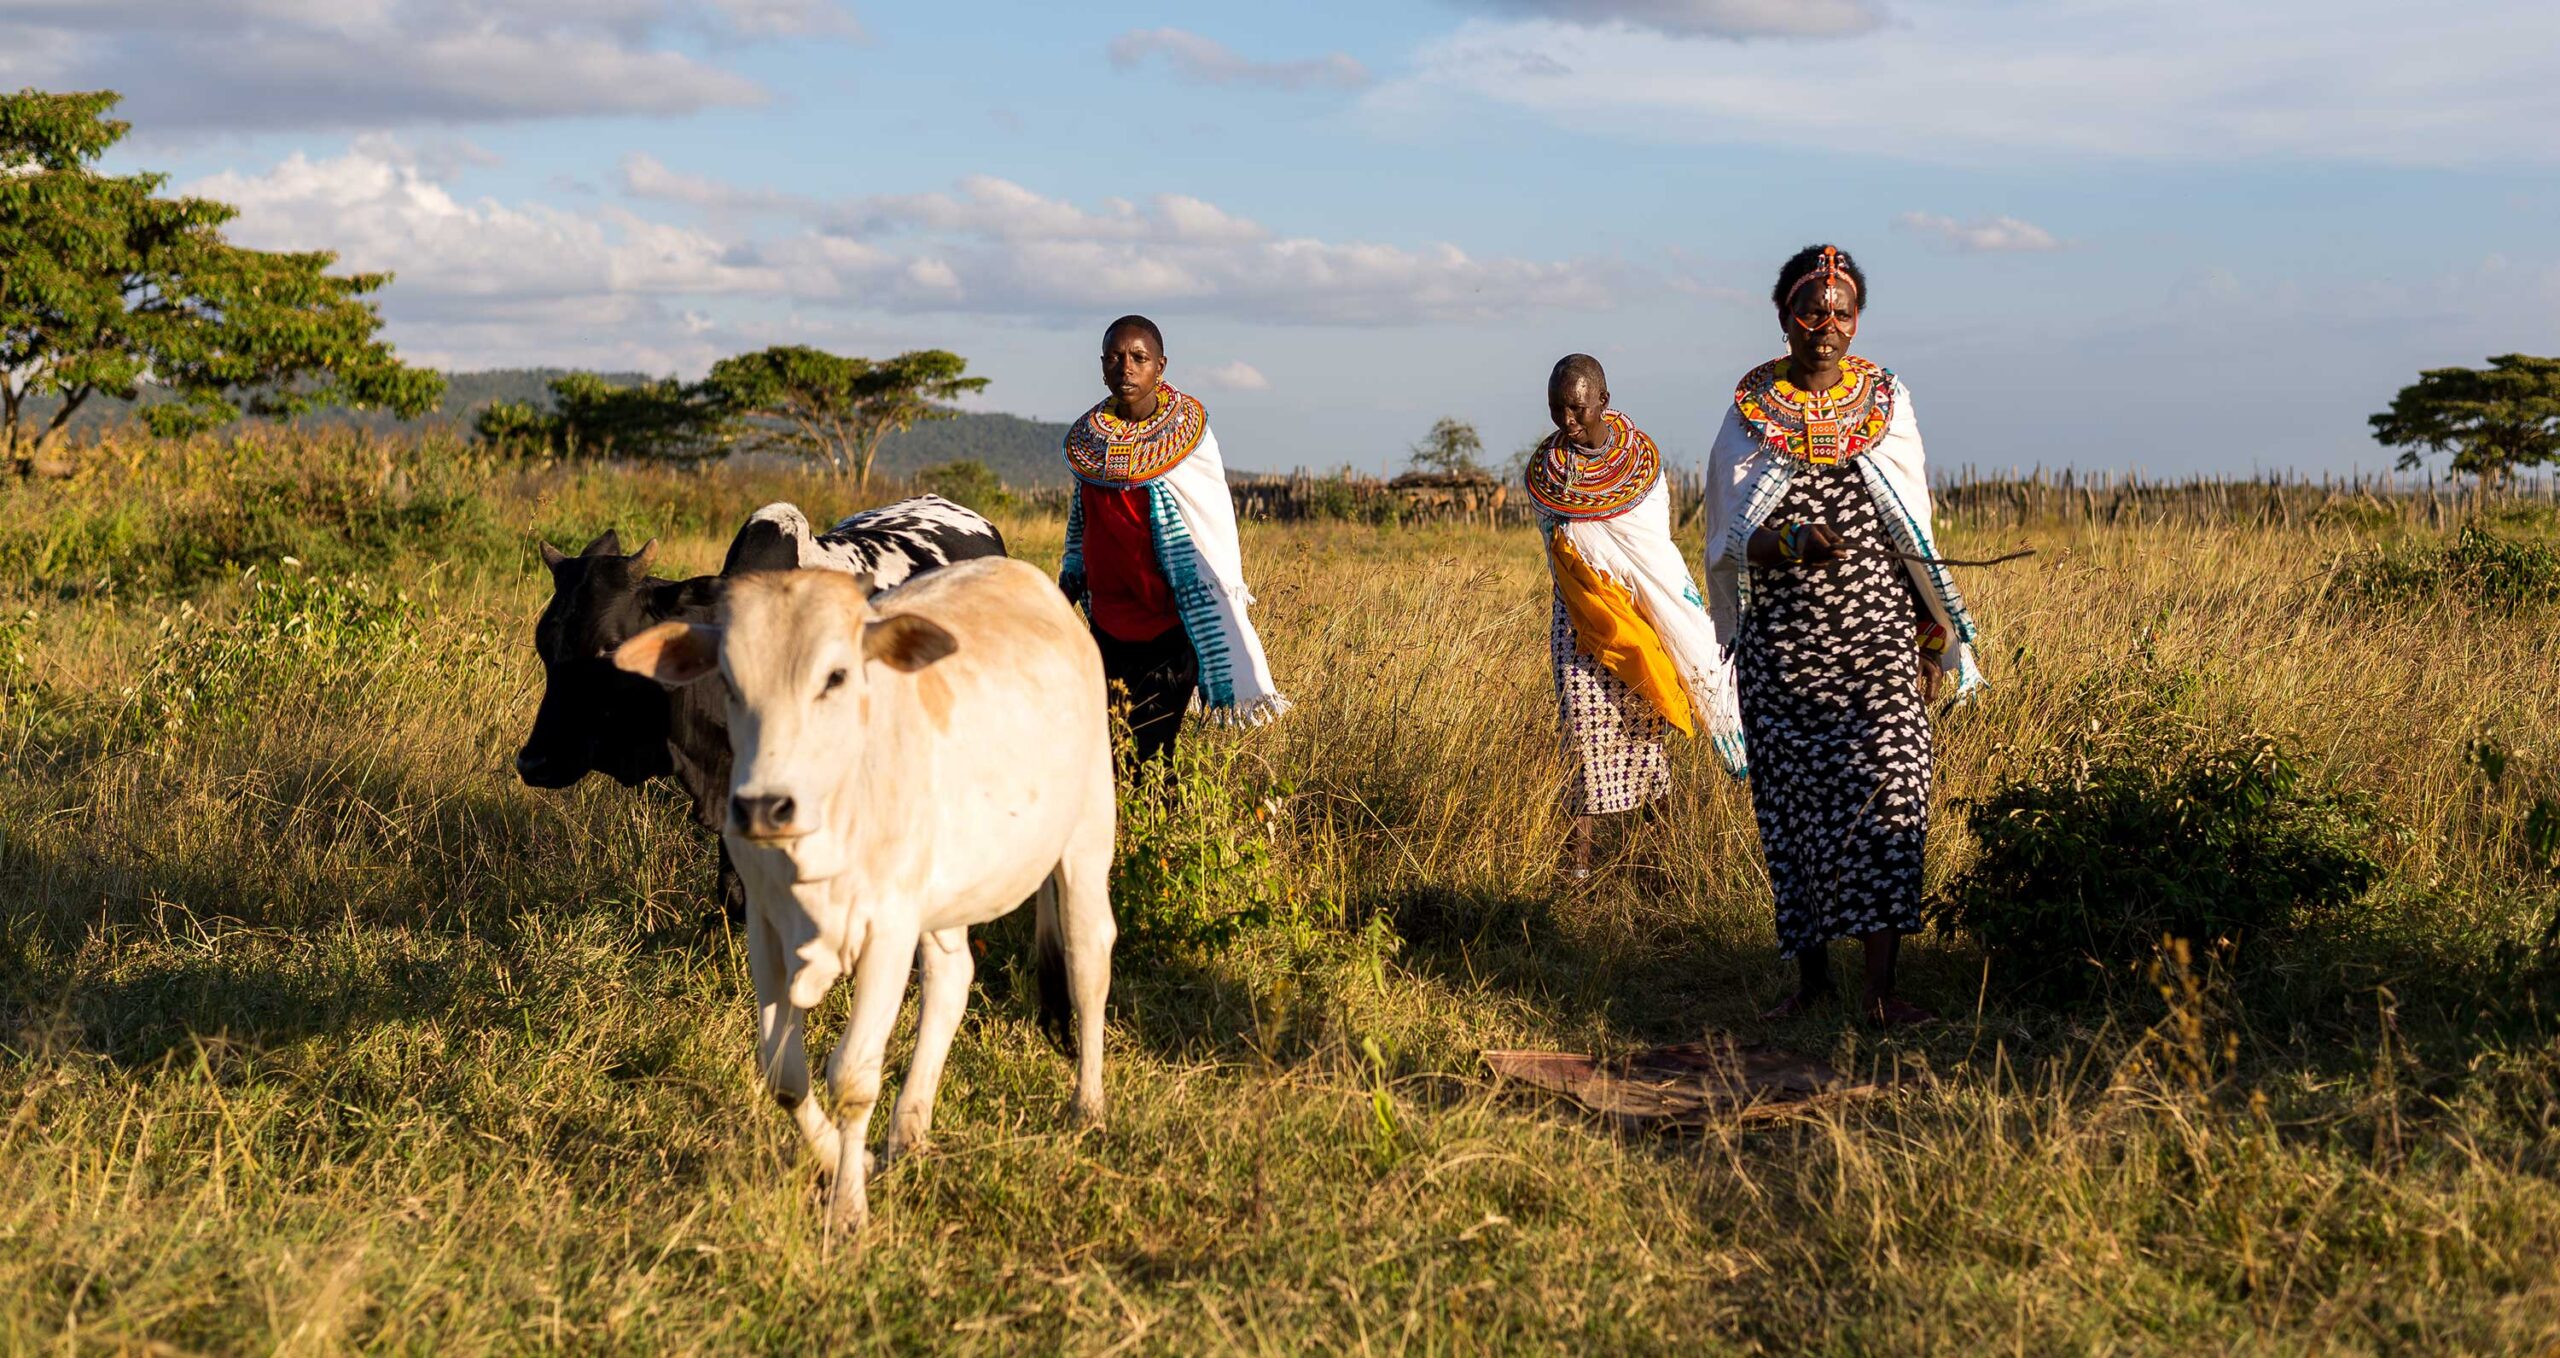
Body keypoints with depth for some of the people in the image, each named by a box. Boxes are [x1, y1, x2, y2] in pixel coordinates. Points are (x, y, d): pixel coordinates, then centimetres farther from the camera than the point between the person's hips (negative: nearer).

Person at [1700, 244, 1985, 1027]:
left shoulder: (1888, 402, 8)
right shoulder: (1750, 410, 4)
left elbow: (1915, 533, 12)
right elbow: (1728, 536, 2)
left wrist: (1934, 630, 8)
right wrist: (1791, 540, -18)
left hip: (1878, 636, 0)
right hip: (1783, 643, 0)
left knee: (1885, 793, -11)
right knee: (1794, 800, 3)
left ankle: (1881, 987, -11)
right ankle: (1810, 973, 17)